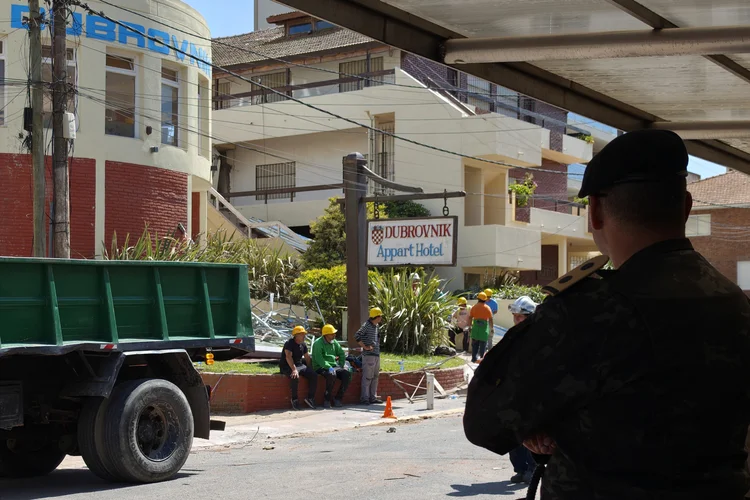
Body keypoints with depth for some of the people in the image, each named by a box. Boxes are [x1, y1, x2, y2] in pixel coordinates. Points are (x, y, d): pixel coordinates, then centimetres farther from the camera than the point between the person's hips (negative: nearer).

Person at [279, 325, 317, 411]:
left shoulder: (303, 345, 11)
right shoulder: (289, 343, -14)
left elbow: (307, 357, 20)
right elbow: (288, 357, -28)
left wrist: (310, 370, 9)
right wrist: (294, 369, -39)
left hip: (300, 365, 8)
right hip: (287, 366, -8)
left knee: (314, 375, -12)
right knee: (295, 377, -38)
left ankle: (310, 398, -6)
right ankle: (294, 399, -22)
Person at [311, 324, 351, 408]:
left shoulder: (334, 342, 13)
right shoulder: (318, 343, -9)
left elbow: (342, 354, 22)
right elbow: (319, 358, -21)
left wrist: (341, 366, 8)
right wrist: (328, 367, -29)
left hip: (334, 366, 7)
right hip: (321, 367, -7)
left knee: (347, 374, -18)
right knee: (332, 375, -38)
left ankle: (338, 398, -12)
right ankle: (326, 400, -25)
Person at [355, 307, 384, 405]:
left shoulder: (376, 326, 16)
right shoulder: (367, 325, -11)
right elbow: (357, 336, -20)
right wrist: (365, 347, -19)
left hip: (376, 355, 9)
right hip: (369, 355, -9)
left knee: (375, 377, 13)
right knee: (367, 377, -6)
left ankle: (373, 397, 20)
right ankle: (364, 398, -3)